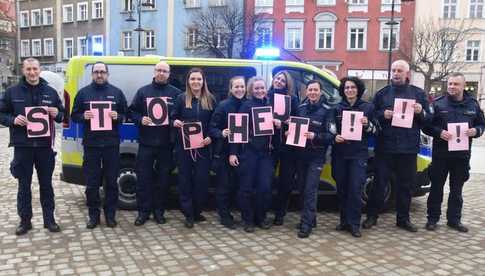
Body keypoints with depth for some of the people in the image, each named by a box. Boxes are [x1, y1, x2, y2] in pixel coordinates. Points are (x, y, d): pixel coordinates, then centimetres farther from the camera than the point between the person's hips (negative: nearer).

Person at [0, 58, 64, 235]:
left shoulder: (51, 92, 7)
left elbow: (62, 114, 13)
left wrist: (56, 114, -10)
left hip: (45, 145, 1)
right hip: (22, 146, -1)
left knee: (46, 184, 9)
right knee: (24, 185, 8)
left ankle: (49, 219, 19)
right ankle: (25, 221, 20)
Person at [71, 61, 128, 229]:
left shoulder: (116, 92, 6)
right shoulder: (83, 93, 6)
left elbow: (125, 114, 9)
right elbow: (74, 116, 9)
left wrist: (117, 117, -13)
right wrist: (84, 116, -12)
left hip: (111, 144, 0)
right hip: (91, 144, 0)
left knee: (111, 182, 6)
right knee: (91, 183, 4)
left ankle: (110, 215, 18)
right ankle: (93, 215, 17)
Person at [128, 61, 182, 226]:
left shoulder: (176, 93, 6)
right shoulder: (143, 91, 7)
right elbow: (132, 111, 9)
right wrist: (140, 120, -10)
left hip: (166, 144, 0)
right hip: (146, 143, 0)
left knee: (163, 178, 7)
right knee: (143, 177, 2)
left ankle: (159, 211, 20)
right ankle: (143, 211, 13)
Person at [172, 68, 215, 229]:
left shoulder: (210, 99, 5)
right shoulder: (181, 98, 3)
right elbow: (173, 118, 6)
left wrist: (210, 137, -9)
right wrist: (175, 122, -16)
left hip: (203, 146, 1)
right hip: (183, 146, 0)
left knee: (202, 179, 2)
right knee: (185, 178, 3)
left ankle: (197, 212, 20)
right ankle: (188, 214, 12)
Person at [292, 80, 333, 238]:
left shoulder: (327, 110, -7)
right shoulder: (300, 108, 9)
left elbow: (330, 135, -11)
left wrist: (315, 136, -25)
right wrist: (289, 132, -4)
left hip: (316, 156, -5)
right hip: (300, 154, 5)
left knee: (310, 190, -6)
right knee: (302, 188, 11)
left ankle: (306, 224, 1)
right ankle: (310, 218, 27)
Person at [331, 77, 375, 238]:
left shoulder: (368, 107, 4)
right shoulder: (337, 108, 9)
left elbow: (376, 131, 7)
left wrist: (367, 125, -14)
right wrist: (335, 137, -8)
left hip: (358, 154, -2)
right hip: (340, 153, 2)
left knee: (355, 189, -7)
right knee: (342, 188, 6)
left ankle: (354, 224, 3)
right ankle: (344, 220, 19)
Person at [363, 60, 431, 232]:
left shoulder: (418, 93, 9)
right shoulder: (382, 93, 7)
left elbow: (428, 119, 10)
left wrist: (421, 112, -11)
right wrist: (382, 115, -13)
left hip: (408, 148, 1)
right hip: (385, 147, -1)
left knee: (406, 184, 9)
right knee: (380, 182, 4)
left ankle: (403, 218, 22)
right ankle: (372, 216, 15)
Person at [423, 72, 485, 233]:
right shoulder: (438, 103, -2)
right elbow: (427, 126, -1)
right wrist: (439, 132, -19)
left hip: (462, 155, 2)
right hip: (441, 154, -2)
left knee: (457, 189, 12)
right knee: (436, 187, 6)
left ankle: (454, 219, 24)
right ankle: (432, 218, 17)